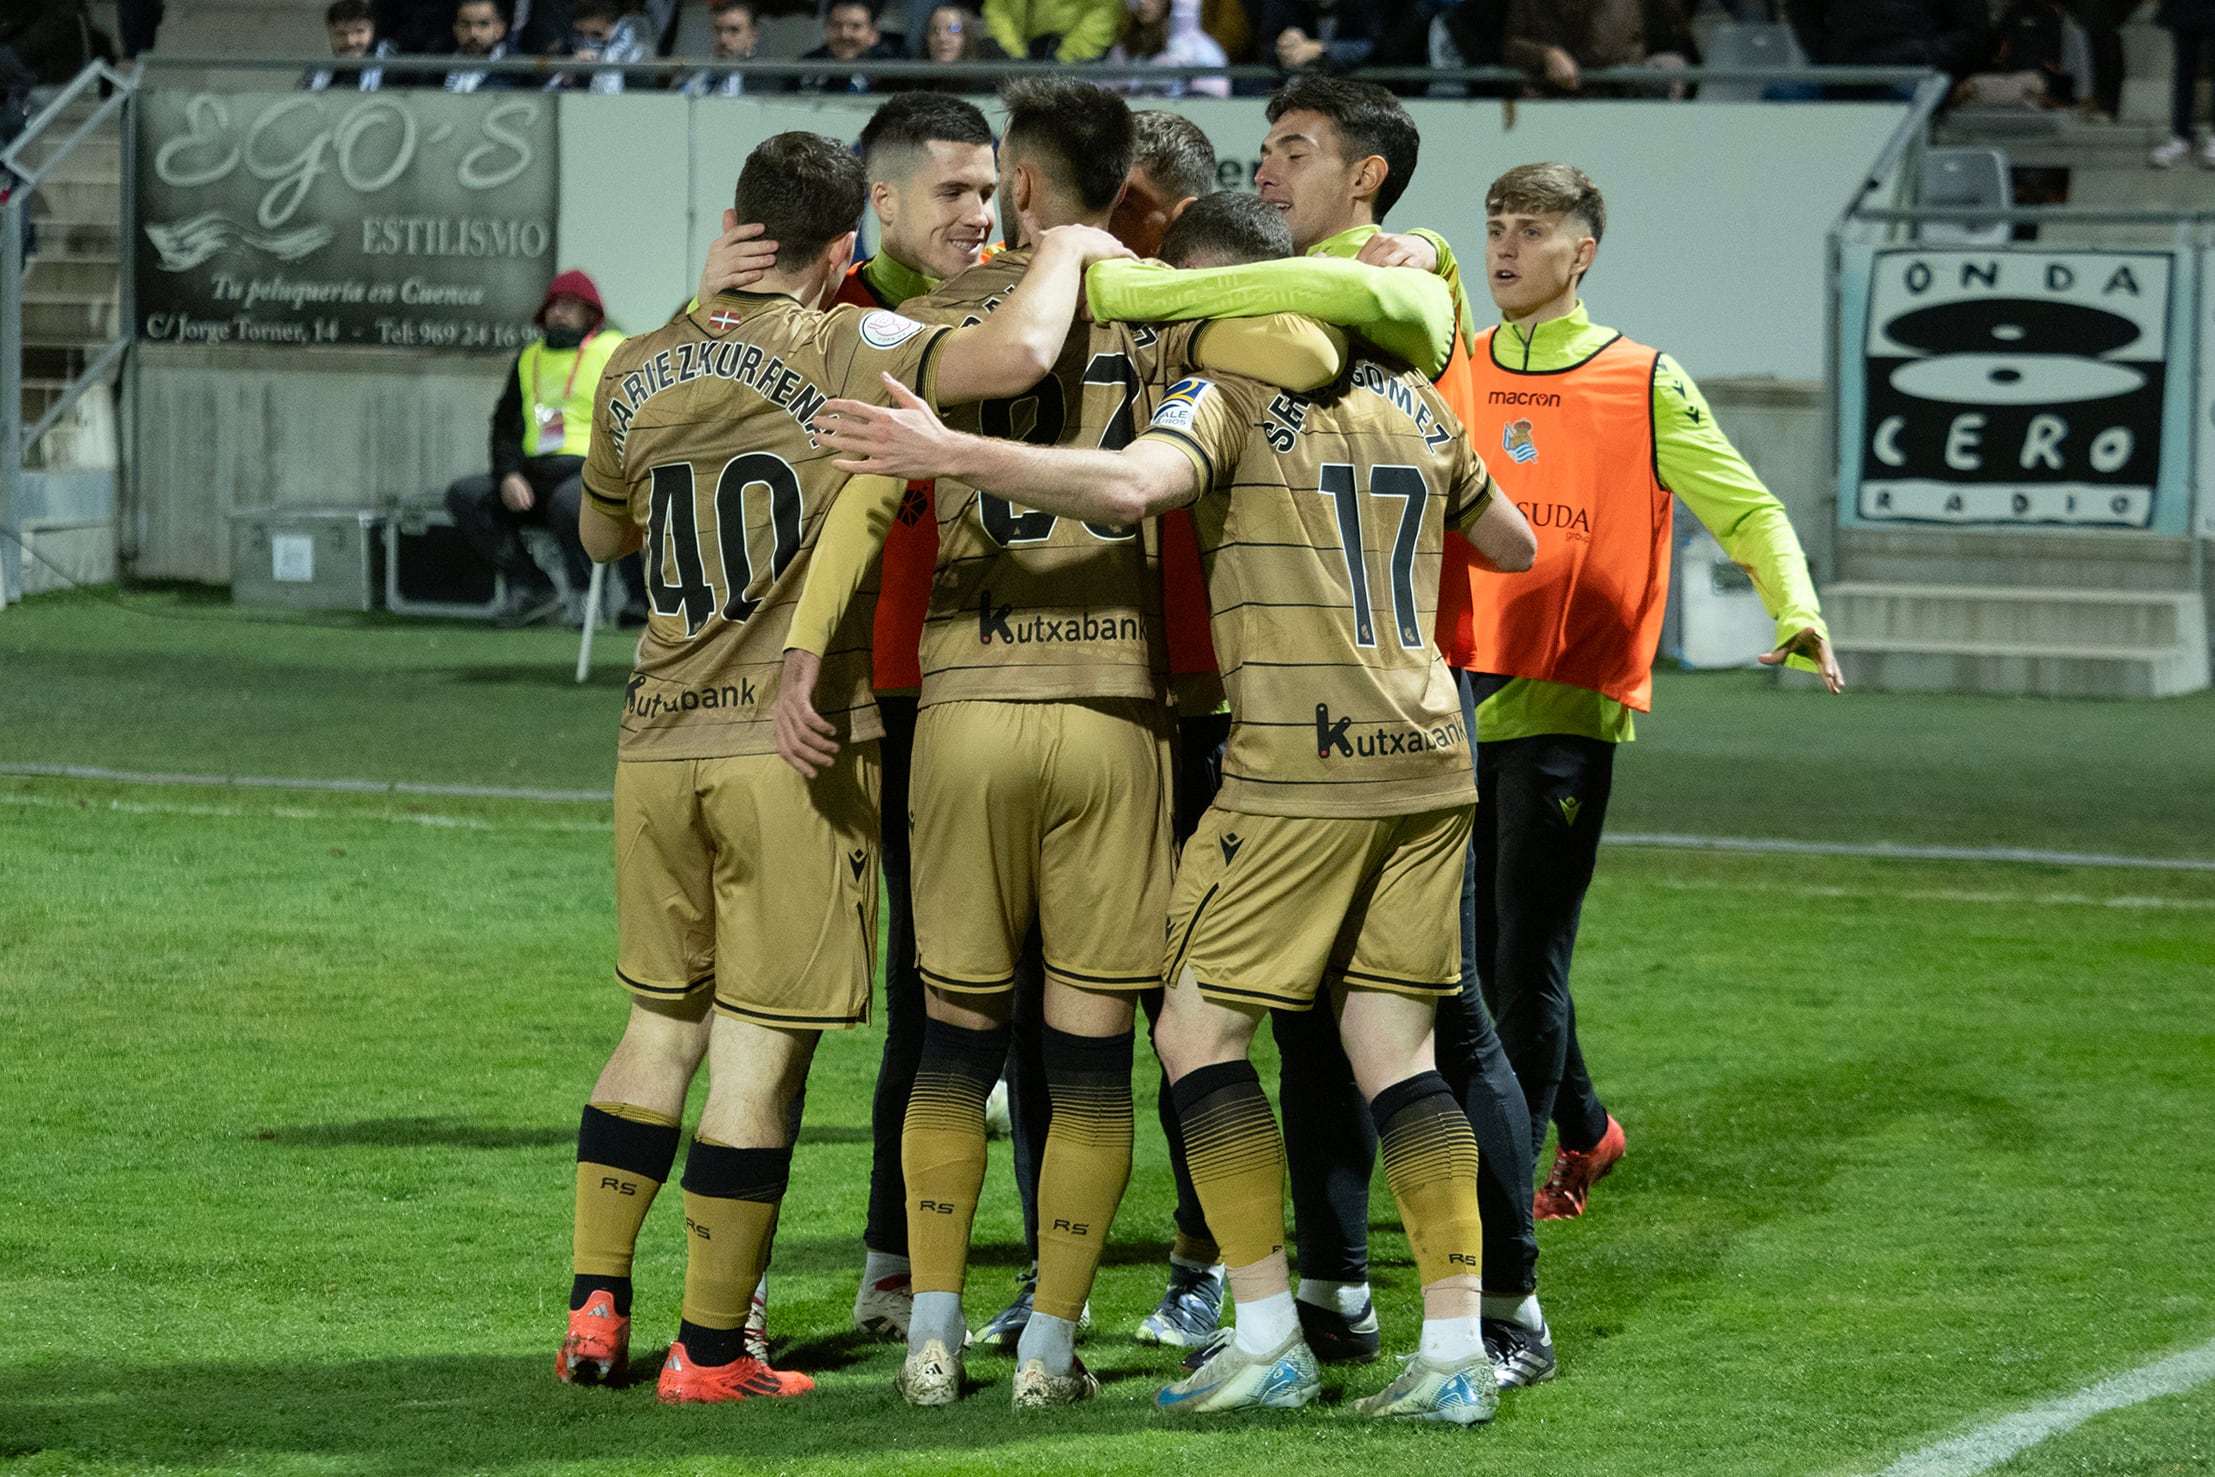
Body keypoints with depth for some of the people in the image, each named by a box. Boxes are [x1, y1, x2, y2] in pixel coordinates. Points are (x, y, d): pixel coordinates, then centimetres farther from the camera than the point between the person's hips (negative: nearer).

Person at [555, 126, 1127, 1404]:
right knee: (760, 1056, 1)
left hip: (660, 745, 5)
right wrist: (1068, 249, -6)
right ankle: (712, 1350, 4)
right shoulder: (844, 353, -10)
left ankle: (596, 1308, 16)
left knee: (658, 1028, 18)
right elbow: (1015, 356, -27)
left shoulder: (636, 372, 6)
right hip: (797, 746, -5)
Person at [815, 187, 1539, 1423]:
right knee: (1394, 1046, 8)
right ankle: (1457, 1352, 1)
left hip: (1301, 765, -7)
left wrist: (952, 454, -31)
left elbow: (1128, 488, -28)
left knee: (1200, 1029, 4)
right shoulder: (1411, 401, 15)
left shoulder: (1228, 395, -6)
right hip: (1429, 763, 7)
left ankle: (1268, 1337, -1)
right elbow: (1514, 544, 27)